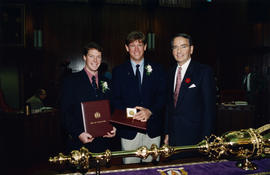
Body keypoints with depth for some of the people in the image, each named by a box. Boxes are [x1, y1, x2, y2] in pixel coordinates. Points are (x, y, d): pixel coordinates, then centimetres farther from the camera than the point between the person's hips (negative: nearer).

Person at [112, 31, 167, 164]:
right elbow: (116, 99, 1)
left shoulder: (156, 69, 7)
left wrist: (149, 111, -16)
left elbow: (162, 96, 1)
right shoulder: (118, 71, 6)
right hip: (129, 129, 0)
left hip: (152, 128, 1)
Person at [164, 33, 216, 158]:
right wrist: (167, 132, 11)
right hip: (173, 137, 5)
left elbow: (209, 107, -11)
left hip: (194, 138, -5)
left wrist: (205, 140, -13)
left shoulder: (204, 72, -9)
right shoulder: (171, 73, 10)